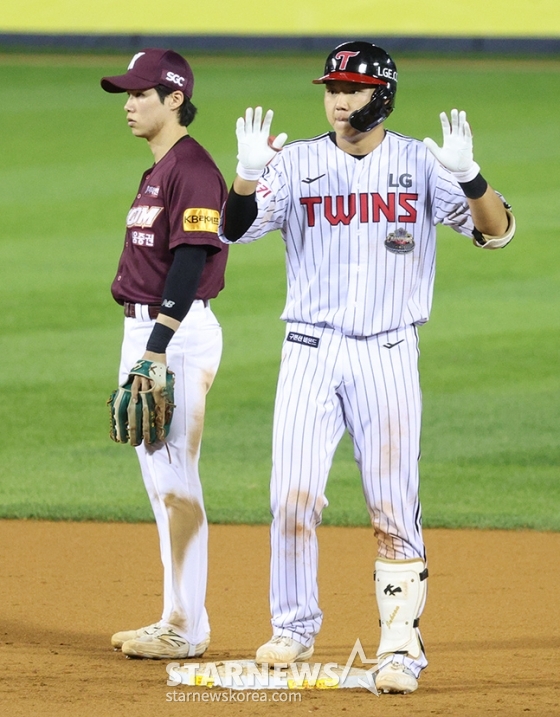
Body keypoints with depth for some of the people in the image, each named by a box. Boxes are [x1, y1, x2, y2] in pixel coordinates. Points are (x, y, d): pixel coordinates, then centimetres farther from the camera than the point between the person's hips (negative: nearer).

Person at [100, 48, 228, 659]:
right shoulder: (157, 171, 17)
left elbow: (189, 261, -21)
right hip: (144, 332, 10)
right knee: (158, 478, 12)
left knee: (175, 478, -8)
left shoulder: (192, 169, -14)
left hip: (178, 333, -10)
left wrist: (157, 349, -26)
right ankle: (178, 618, 18)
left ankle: (186, 627, -6)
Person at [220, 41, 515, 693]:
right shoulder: (296, 163, 4)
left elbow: (495, 231, -7)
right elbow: (235, 228, -7)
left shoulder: (420, 163, 1)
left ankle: (401, 646, 3)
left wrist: (467, 174, -26)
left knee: (394, 510, -2)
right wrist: (250, 172, -26)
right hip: (311, 351, 1)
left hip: (389, 353, -1)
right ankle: (294, 629, 12)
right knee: (293, 494, -3)